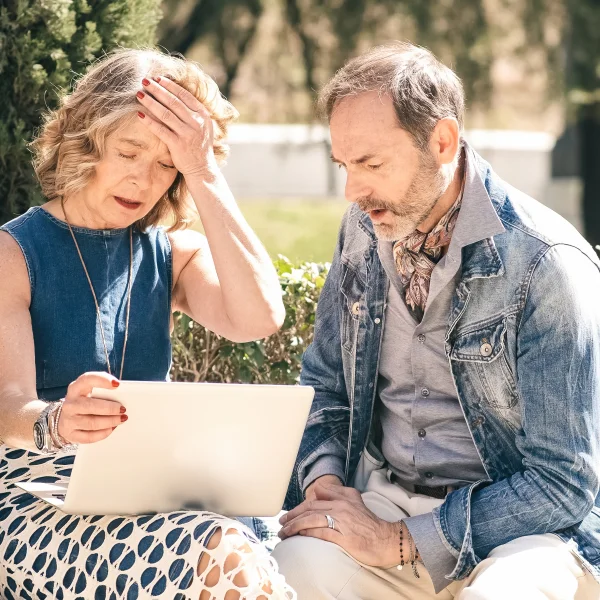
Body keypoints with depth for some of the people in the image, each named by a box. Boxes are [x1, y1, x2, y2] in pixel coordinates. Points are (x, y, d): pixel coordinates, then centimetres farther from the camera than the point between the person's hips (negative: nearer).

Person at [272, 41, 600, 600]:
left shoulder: (546, 265, -16)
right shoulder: (365, 228, 4)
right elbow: (324, 383, 18)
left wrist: (399, 542, -19)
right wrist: (324, 476, -5)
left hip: (522, 527, -4)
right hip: (385, 496, 4)